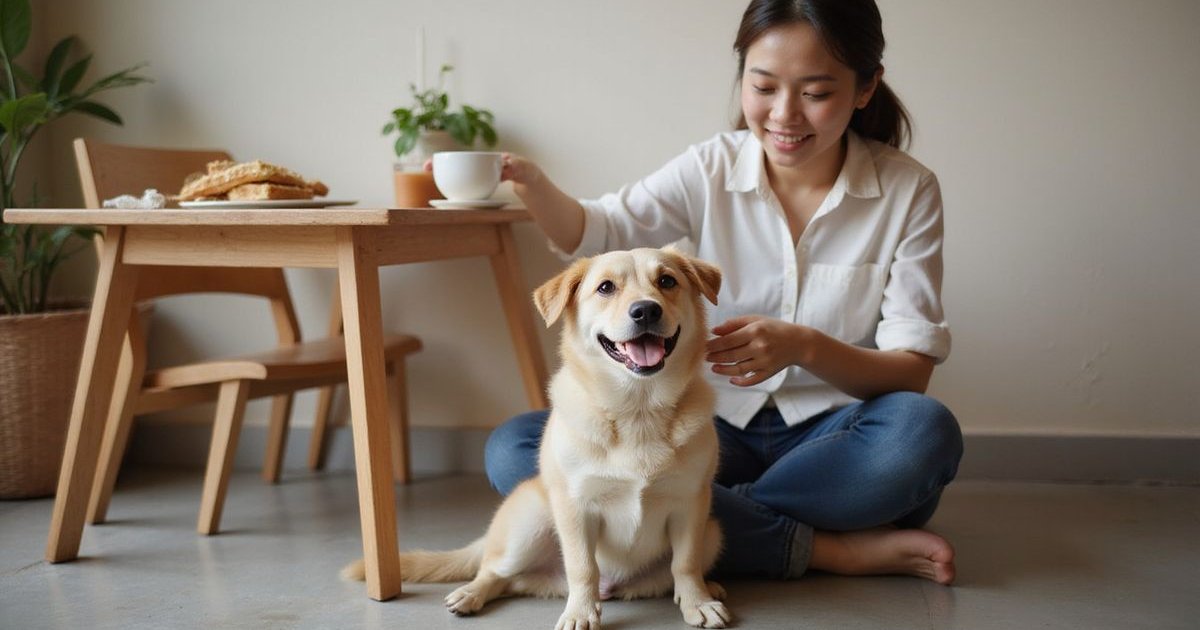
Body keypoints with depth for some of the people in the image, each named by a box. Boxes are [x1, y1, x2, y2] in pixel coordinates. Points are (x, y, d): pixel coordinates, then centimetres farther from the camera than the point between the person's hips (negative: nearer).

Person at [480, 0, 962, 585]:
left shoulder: (908, 190, -5)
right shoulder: (712, 169, 0)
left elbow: (912, 372, -8)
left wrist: (804, 347, -27)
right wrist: (532, 186, -25)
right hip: (718, 429, 2)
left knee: (925, 431, -37)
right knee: (511, 449, -21)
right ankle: (826, 548, -23)